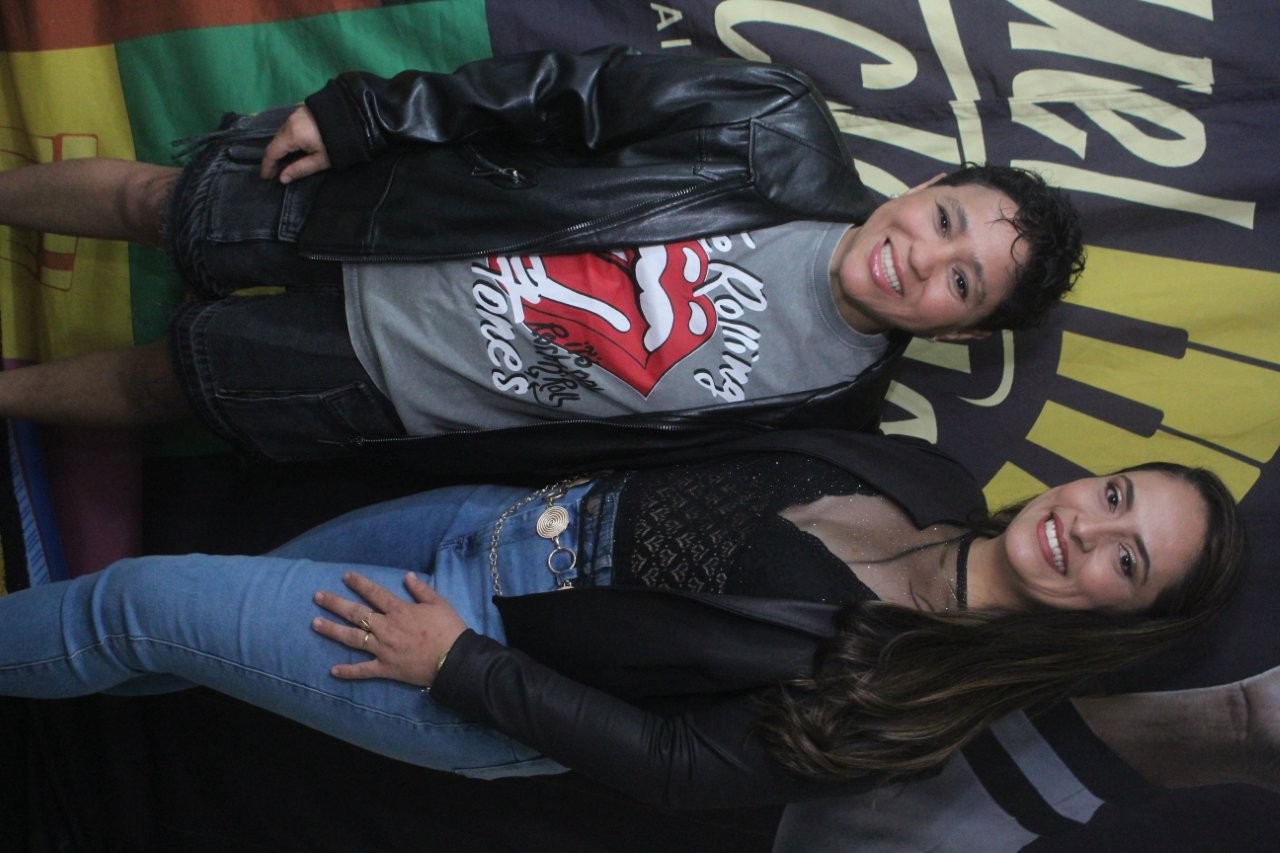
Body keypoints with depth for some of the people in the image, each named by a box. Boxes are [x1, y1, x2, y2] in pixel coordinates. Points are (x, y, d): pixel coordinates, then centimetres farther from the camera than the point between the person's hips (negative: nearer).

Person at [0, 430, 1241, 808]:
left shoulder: (897, 704, -23)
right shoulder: (931, 478, -4)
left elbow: (680, 765, -21)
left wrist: (458, 665, -19)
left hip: (495, 692, -6)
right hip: (518, 520, 6)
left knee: (145, 605, -1)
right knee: (211, 610, 17)